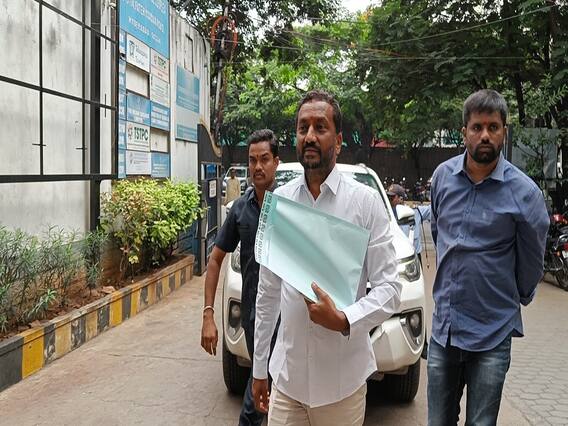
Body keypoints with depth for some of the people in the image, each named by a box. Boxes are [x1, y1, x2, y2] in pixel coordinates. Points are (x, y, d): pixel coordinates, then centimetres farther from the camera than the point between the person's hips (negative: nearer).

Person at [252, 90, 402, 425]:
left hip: (343, 377, -2)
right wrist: (259, 367, 11)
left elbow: (389, 286, -7)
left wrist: (344, 320, -24)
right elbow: (267, 292, 8)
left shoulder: (366, 202, -7)